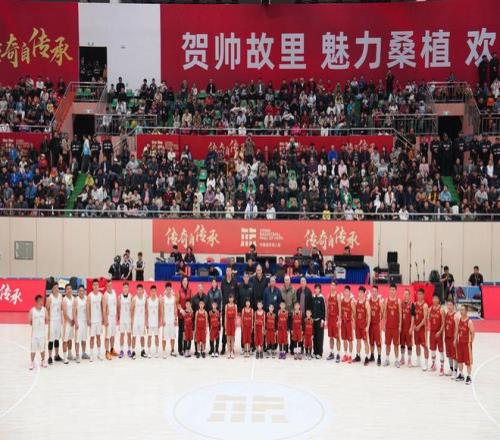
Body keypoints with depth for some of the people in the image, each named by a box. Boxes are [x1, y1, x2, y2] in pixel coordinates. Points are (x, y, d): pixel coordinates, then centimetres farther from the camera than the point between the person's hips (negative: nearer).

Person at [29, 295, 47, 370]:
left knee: (42, 348, 11)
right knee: (33, 348, 1)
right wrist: (35, 325, -11)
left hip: (42, 332, 2)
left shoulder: (44, 310, -3)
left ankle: (43, 361, 26)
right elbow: (30, 322, -1)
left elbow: (46, 320, 6)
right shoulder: (32, 311, -10)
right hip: (34, 332, -2)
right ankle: (32, 363, 13)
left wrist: (41, 324, -5)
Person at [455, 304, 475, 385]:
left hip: (467, 343, -6)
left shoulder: (469, 322, -17)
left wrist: (471, 342, -12)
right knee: (459, 359, 14)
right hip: (460, 342, 6)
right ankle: (461, 375, 27)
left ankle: (469, 377, 6)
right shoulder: (458, 320, 3)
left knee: (468, 361, -1)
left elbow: (472, 333, -13)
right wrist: (455, 339, 10)